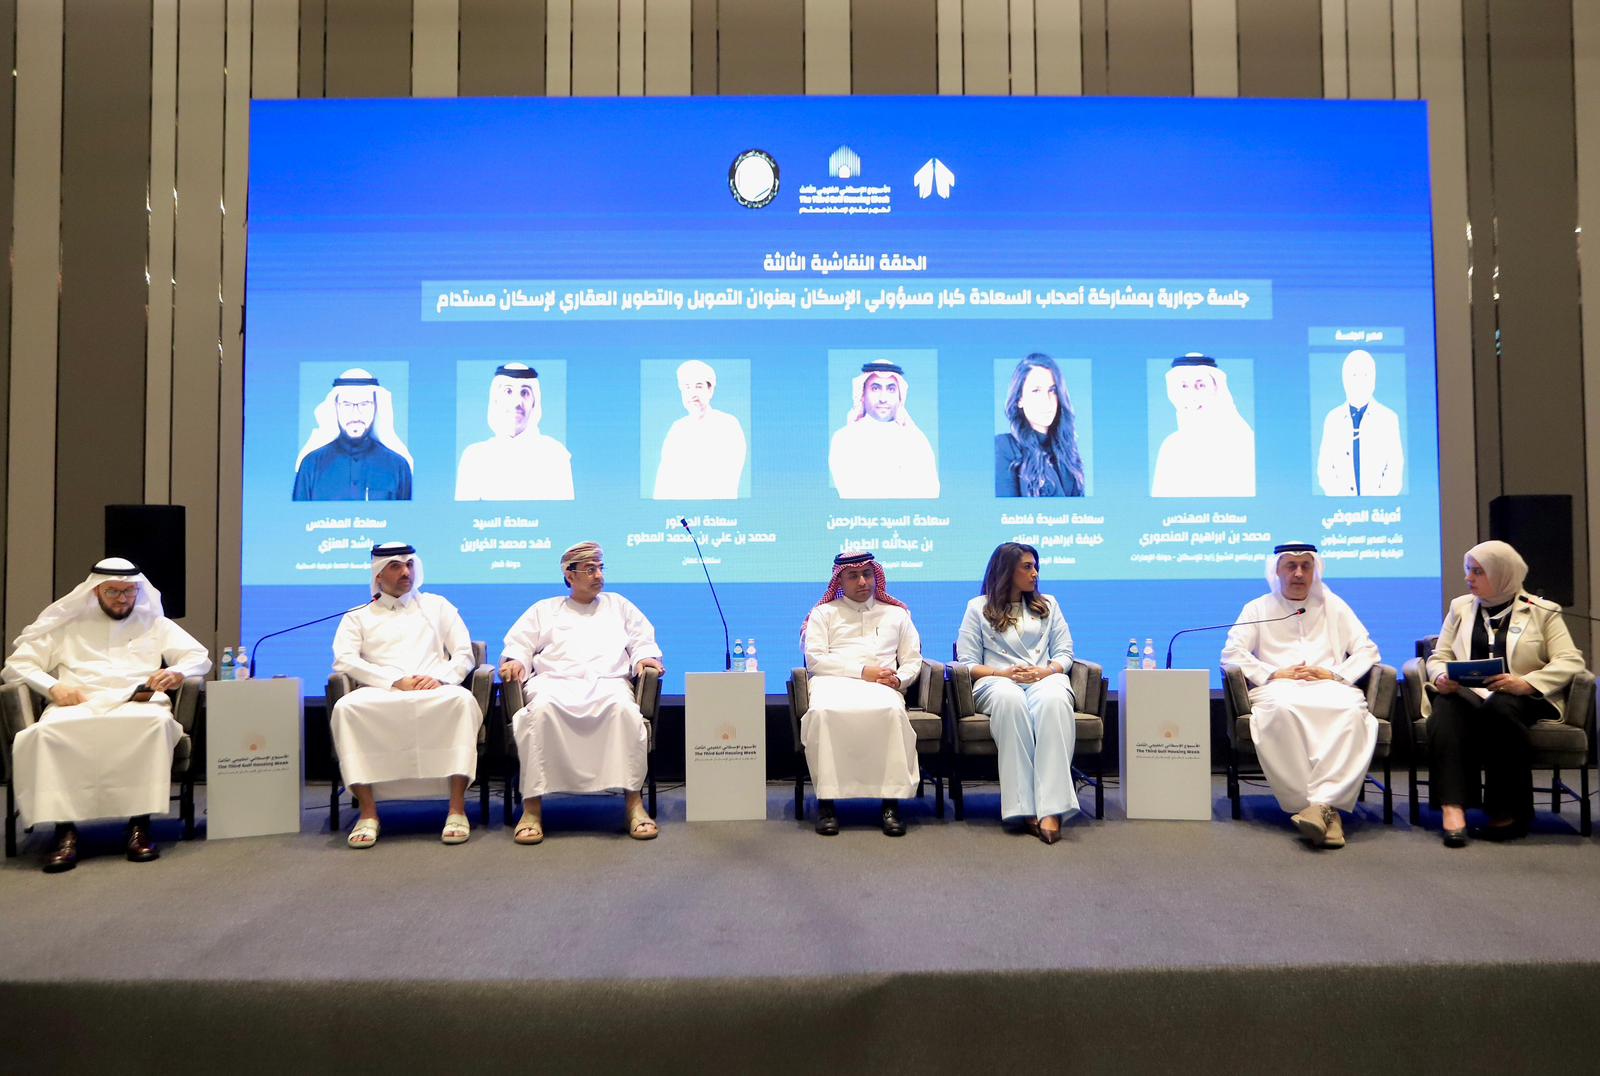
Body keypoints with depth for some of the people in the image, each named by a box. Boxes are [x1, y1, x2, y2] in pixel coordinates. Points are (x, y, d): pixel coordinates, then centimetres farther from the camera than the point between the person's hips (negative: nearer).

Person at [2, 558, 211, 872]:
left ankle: (139, 825, -34)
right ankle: (65, 830, -33)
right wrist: (52, 686, -5)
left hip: (138, 704, -1)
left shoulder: (155, 624, 24)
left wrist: (177, 672, -11)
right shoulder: (68, 625, 25)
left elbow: (200, 657, 14)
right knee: (46, 731, -35)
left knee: (158, 721, -37)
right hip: (78, 705, 1)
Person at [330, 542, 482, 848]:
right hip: (381, 694, 0)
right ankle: (368, 812, -29)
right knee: (347, 707, -34)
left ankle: (457, 808, -34)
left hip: (435, 692, 0)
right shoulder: (357, 617, 21)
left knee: (462, 699, -35)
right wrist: (395, 681, -11)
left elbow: (464, 655, 16)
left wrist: (439, 677, -7)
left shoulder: (436, 606, 24)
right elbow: (344, 661, 3)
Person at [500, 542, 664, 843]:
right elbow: (518, 645, 20)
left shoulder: (618, 605, 29)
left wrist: (644, 658, 1)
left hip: (608, 681, 0)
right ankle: (532, 805, -33)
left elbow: (643, 642, 23)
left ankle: (634, 800, -34)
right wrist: (515, 660, -3)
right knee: (542, 708, -38)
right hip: (555, 681, 0)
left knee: (624, 707, -37)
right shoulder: (544, 610, 27)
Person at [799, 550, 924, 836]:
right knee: (823, 712, -37)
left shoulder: (896, 614, 28)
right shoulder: (824, 613, 21)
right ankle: (826, 800, -31)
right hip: (833, 683, -1)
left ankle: (891, 802, -33)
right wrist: (862, 671, -5)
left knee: (892, 711, -36)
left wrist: (898, 679, -4)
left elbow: (912, 660, 21)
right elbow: (814, 659, 5)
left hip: (881, 686, 1)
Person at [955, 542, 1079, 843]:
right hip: (997, 681, -1)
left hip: (1044, 679, 2)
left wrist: (1046, 671, -7)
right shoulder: (978, 607, 16)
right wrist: (1004, 673, -10)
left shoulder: (1049, 605, 26)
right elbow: (967, 663, 7)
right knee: (1010, 699, -41)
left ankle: (1051, 809, -45)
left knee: (1054, 700, -38)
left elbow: (1064, 653, 16)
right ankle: (1025, 806, -40)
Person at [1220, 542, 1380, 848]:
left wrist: (1334, 673, -2)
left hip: (1329, 687, 2)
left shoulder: (1333, 605, 27)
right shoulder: (1258, 608, 22)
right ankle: (1327, 811, -38)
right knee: (1282, 710, -40)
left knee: (1352, 712, -37)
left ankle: (1322, 803, -43)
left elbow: (1368, 650, 17)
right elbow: (1231, 653, 8)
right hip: (1279, 688, -1)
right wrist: (1273, 673, -6)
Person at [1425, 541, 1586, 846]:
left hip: (1524, 699, -2)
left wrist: (1526, 683, -19)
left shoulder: (1542, 611, 11)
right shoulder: (1460, 606, 21)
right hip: (1467, 692, 2)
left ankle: (1509, 813, -26)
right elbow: (1438, 657, 15)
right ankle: (1452, 808, -46)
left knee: (1498, 708, -39)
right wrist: (1441, 676, -10)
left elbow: (1571, 661, -1)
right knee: (1446, 706, -35)